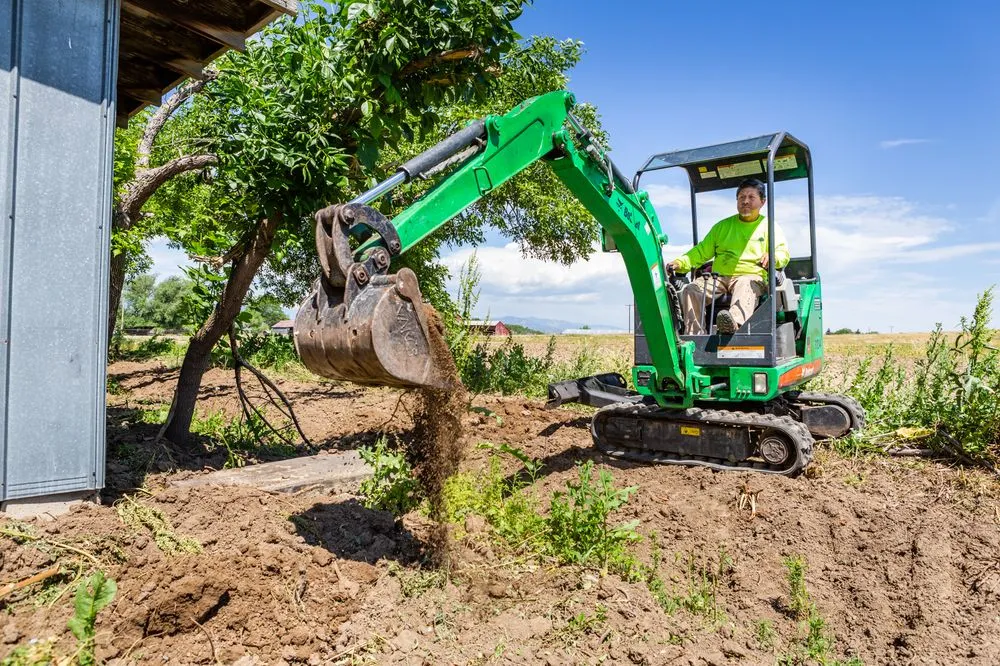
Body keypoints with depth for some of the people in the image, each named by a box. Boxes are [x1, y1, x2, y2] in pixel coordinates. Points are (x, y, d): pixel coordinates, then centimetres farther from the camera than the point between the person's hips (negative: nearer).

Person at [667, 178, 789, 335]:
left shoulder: (769, 226, 16)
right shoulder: (723, 226, 24)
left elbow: (783, 253, 5)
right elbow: (703, 250, 20)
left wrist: (772, 257, -20)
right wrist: (681, 262, 2)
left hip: (751, 277, -3)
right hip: (719, 277, 4)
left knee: (745, 288, -40)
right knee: (690, 290, -24)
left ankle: (734, 323, -67)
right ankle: (695, 335, -35)